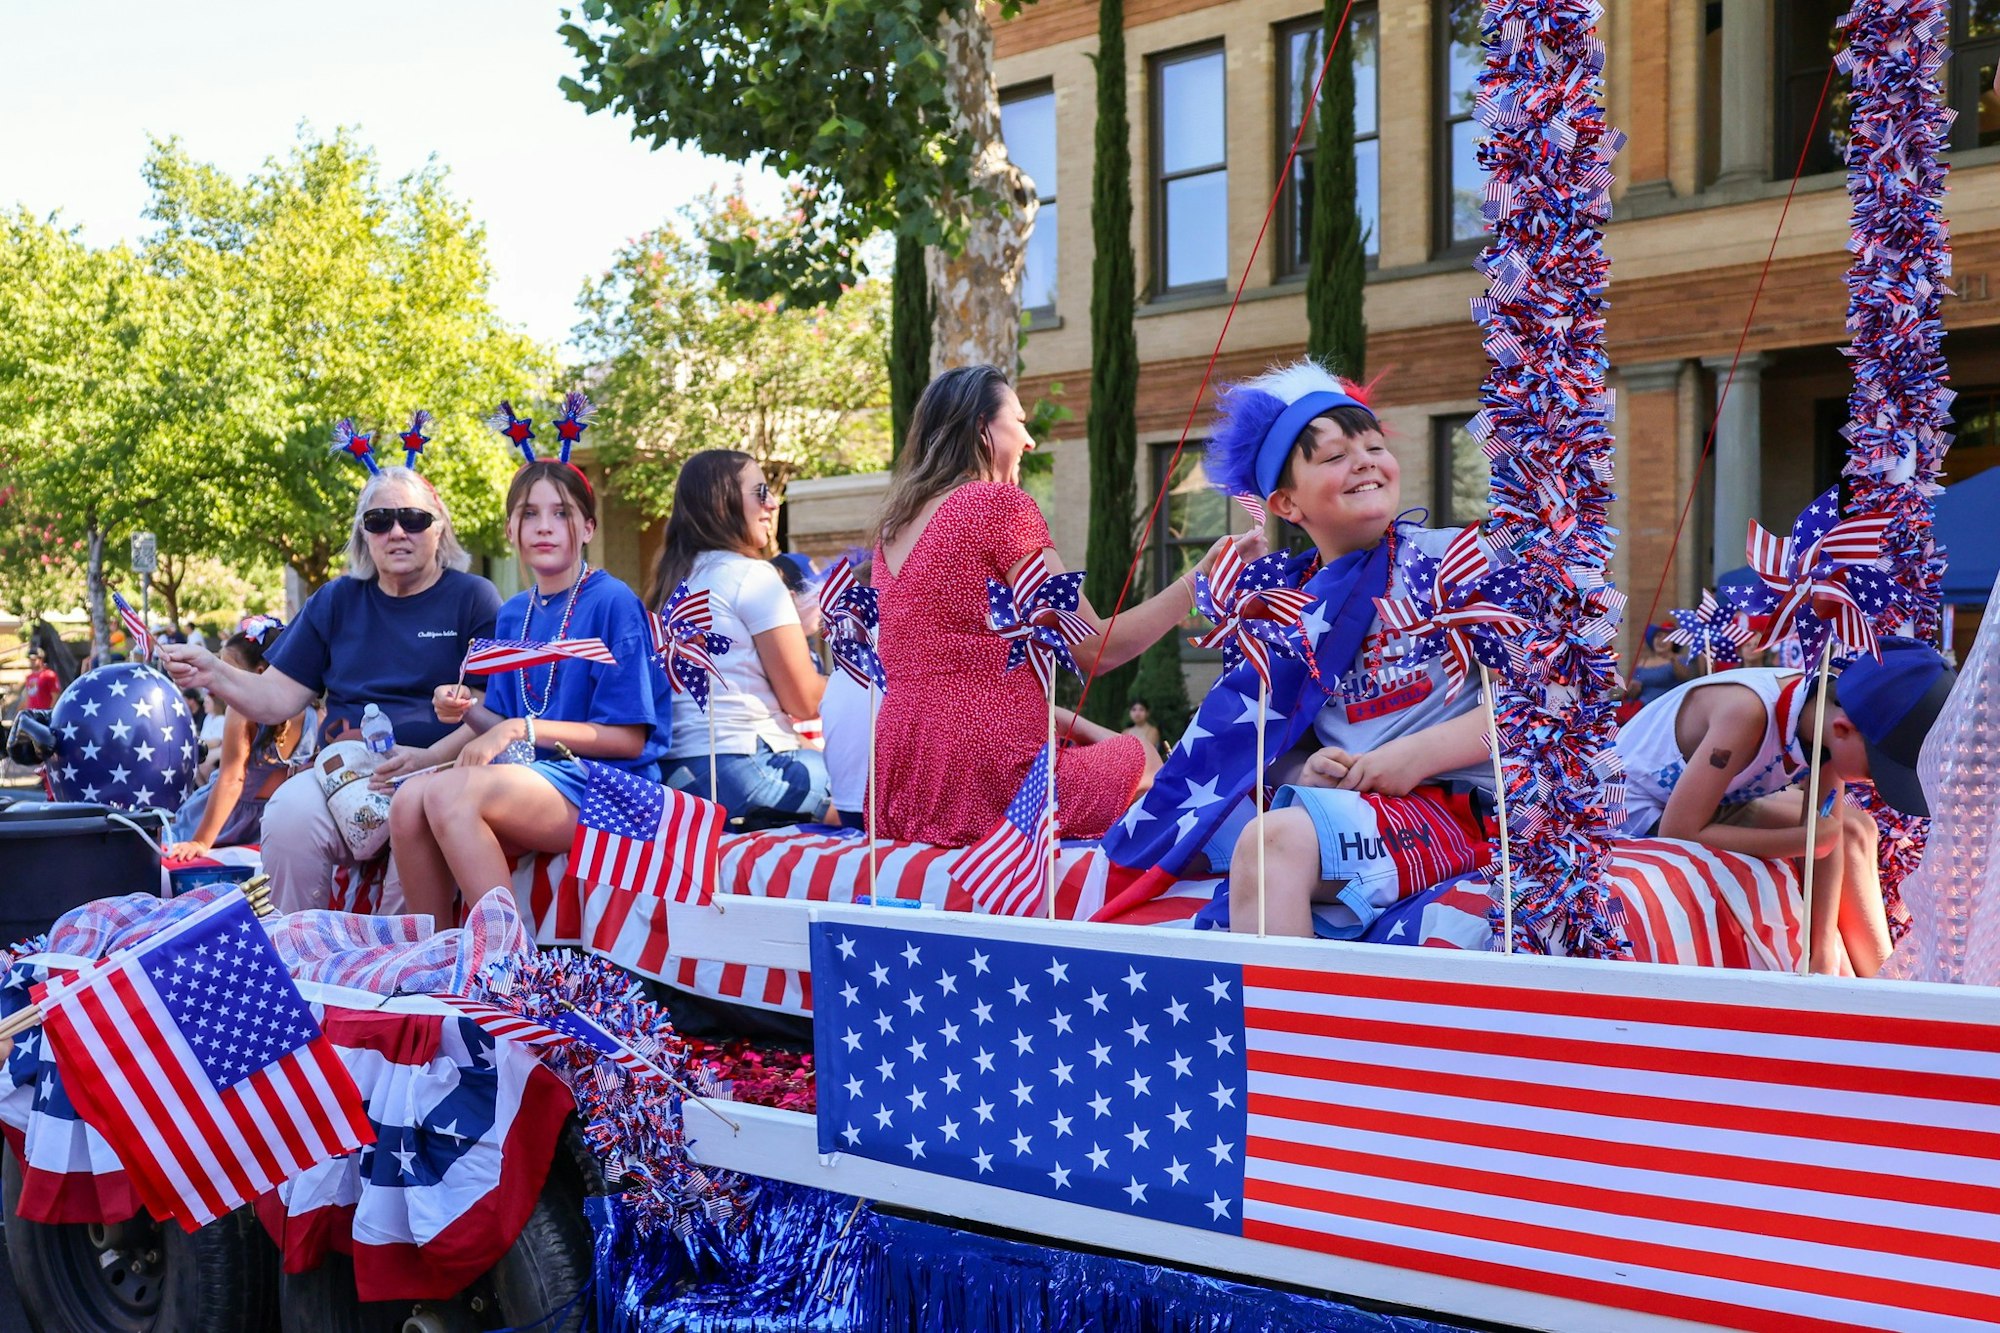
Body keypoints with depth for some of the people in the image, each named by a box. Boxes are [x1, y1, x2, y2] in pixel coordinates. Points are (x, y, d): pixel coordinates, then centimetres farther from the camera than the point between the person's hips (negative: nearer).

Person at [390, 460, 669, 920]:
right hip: (532, 771, 7)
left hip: (605, 782, -6)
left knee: (448, 793, -29)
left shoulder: (613, 603, -6)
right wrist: (467, 712, -2)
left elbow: (629, 738, -10)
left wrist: (523, 729, -14)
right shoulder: (514, 614, 15)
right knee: (408, 800, -20)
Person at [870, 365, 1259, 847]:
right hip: (984, 784, -8)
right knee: (1140, 758, 20)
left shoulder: (894, 526, 15)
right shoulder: (998, 502, -8)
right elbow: (1094, 649, -9)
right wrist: (1203, 576, -3)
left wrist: (1080, 728, 14)